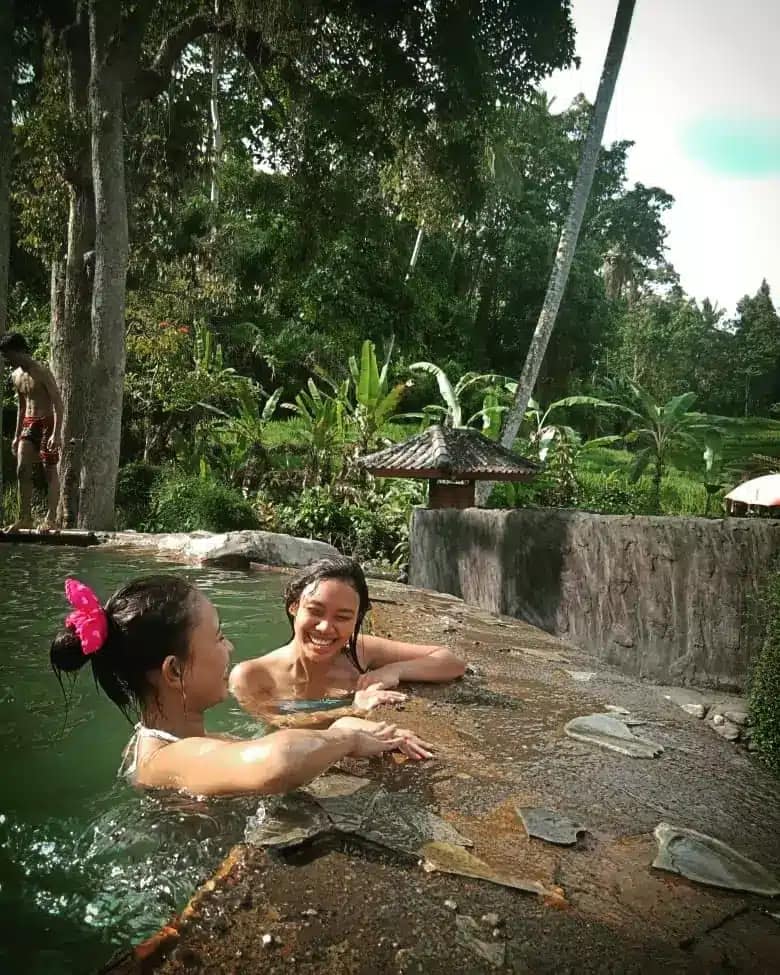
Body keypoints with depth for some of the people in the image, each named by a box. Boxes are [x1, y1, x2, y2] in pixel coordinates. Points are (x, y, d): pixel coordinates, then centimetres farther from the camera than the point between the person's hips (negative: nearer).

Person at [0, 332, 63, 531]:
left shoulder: (41, 371, -13)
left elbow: (58, 402, -17)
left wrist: (56, 433, -24)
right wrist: (17, 435, 18)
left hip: (46, 423, -7)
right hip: (28, 425, 7)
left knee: (50, 472, -2)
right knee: (22, 471, 0)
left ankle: (51, 519, 3)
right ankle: (25, 518, 6)